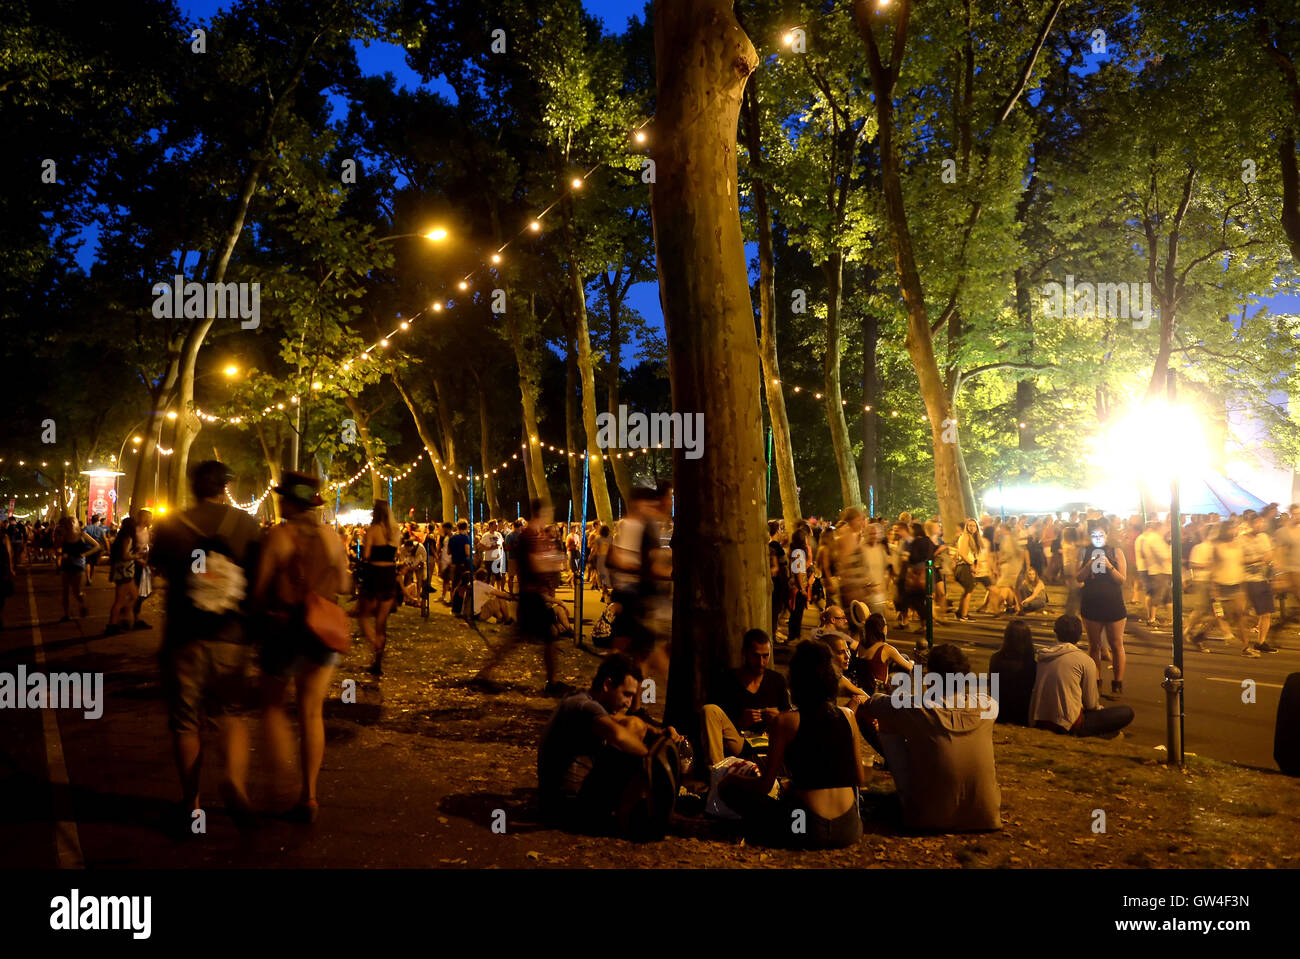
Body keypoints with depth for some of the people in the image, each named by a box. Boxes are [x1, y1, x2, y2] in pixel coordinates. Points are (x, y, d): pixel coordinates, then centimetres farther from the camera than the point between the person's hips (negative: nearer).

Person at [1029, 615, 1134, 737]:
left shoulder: (1042, 657, 11)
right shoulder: (1085, 660, -4)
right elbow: (1091, 703, 0)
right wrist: (1100, 707, 24)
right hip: (1067, 725, -7)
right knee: (1127, 712, -3)